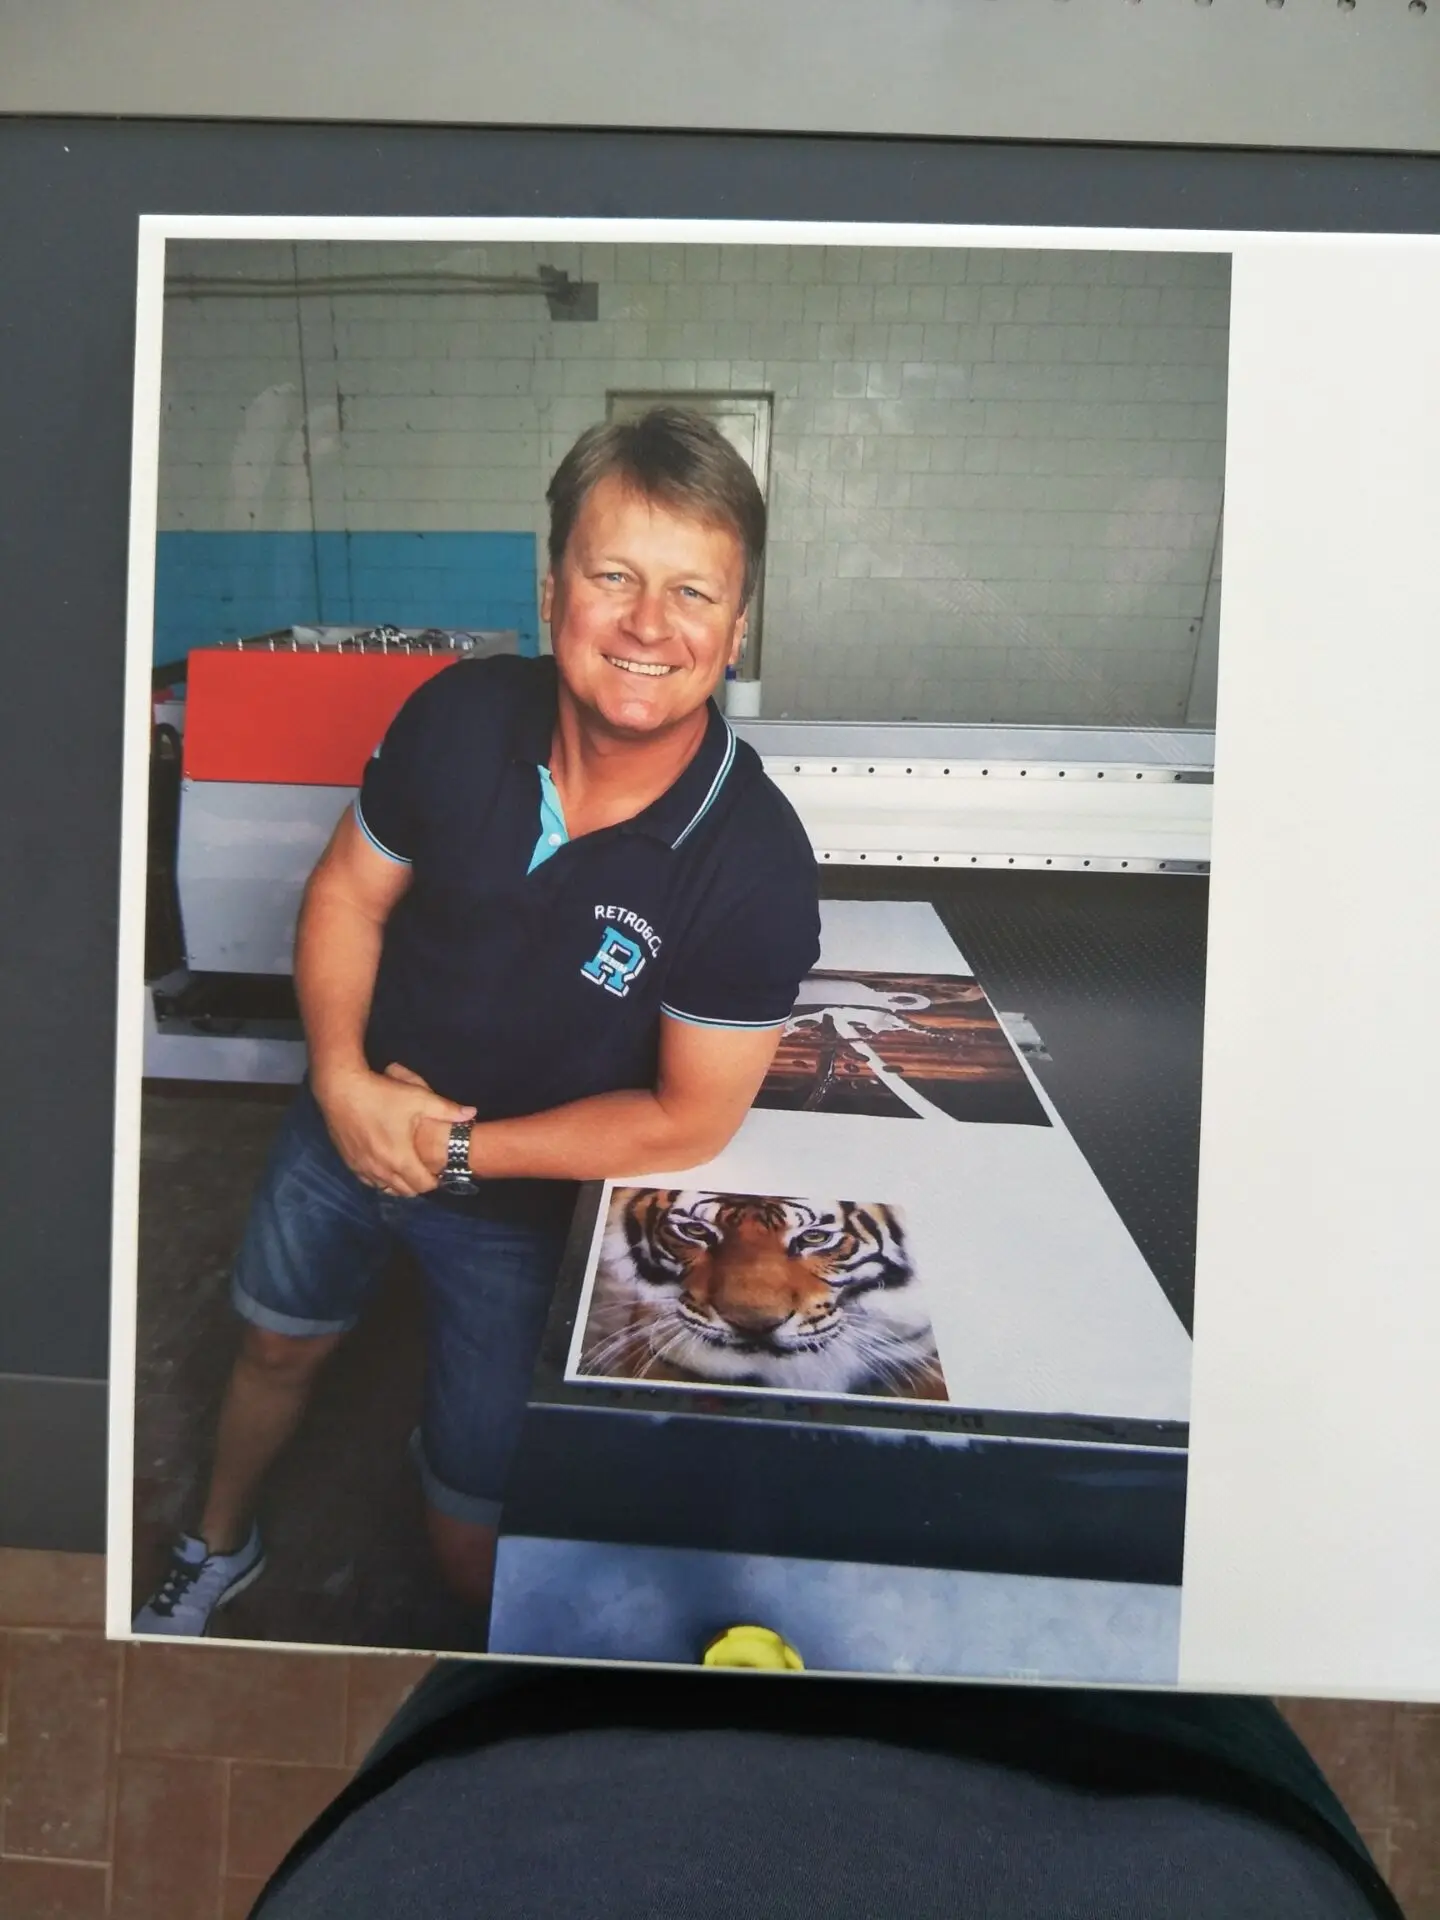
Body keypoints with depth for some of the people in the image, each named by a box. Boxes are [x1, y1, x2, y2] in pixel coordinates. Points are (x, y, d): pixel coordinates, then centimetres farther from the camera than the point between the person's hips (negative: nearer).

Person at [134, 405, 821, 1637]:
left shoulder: (755, 865, -30)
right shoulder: (462, 717, -20)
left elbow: (688, 1120, -22)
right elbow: (349, 890, -5)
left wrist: (459, 1150, -19)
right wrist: (341, 1078, -19)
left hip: (519, 1198, -3)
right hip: (351, 1117, 4)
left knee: (473, 1531, 9)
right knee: (279, 1348, 29)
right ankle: (219, 1551, 61)